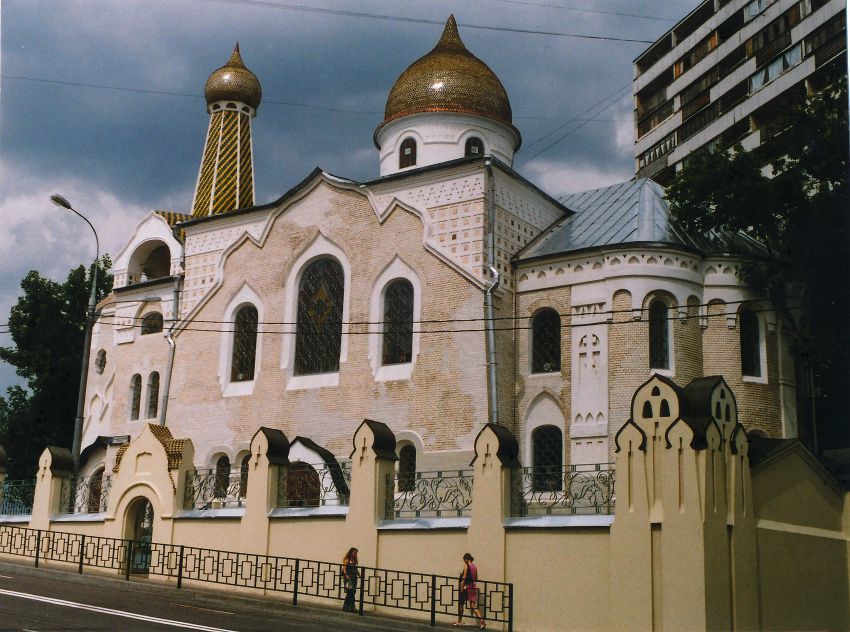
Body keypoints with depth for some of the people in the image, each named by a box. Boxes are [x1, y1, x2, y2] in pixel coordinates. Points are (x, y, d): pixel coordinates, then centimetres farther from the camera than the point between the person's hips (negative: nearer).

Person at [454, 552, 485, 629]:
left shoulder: (466, 565, -9)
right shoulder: (475, 567, 10)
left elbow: (464, 578, -13)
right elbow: (476, 578, 14)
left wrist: (461, 588, -10)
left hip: (467, 587, -6)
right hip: (474, 587, 6)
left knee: (460, 604, 10)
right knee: (473, 606, 3)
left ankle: (459, 622, 19)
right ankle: (481, 621, -13)